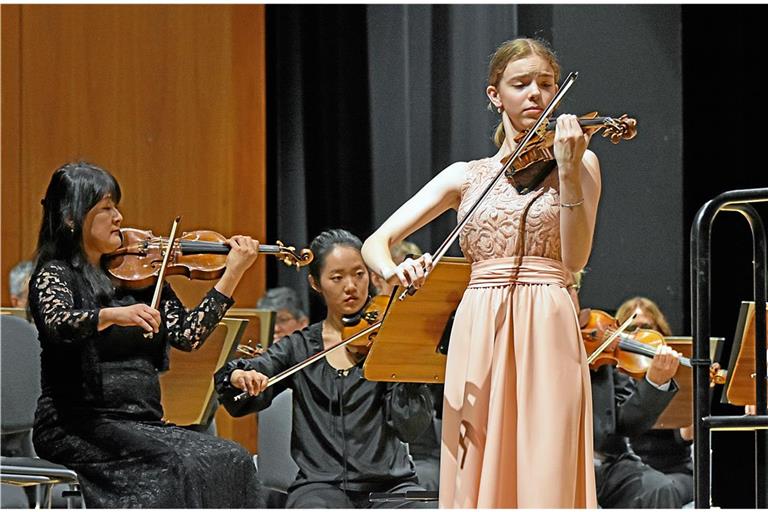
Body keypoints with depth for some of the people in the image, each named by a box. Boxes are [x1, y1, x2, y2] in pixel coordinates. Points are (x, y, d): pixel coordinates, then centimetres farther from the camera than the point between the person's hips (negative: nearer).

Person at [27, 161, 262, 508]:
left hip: (143, 423, 6)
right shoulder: (55, 275, -1)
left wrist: (232, 275, 1)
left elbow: (187, 335, 6)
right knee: (179, 464, -31)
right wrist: (113, 315, -42)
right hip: (76, 427, -6)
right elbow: (57, 325, -23)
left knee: (232, 462, -19)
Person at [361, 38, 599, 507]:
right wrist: (393, 269, -17)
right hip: (479, 336, 2)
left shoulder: (580, 161, 8)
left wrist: (568, 174, -17)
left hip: (546, 333, -2)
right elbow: (375, 243, 6)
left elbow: (575, 259, -6)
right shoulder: (465, 176, 13)